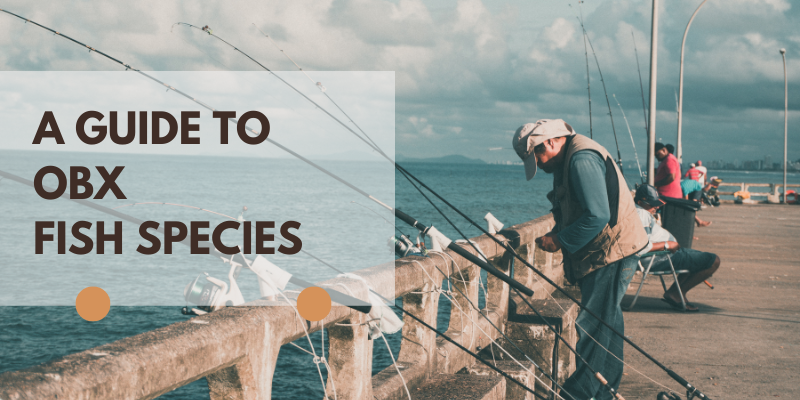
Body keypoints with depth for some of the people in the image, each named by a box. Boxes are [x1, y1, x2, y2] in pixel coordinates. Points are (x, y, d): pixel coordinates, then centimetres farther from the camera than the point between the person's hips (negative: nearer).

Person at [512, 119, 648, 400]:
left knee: (593, 326, -8)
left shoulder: (582, 159, -19)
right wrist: (556, 234, 6)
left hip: (612, 253, -11)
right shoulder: (570, 159, 15)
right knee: (607, 321, 15)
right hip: (608, 253, 11)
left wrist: (560, 240, -17)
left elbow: (597, 216, -26)